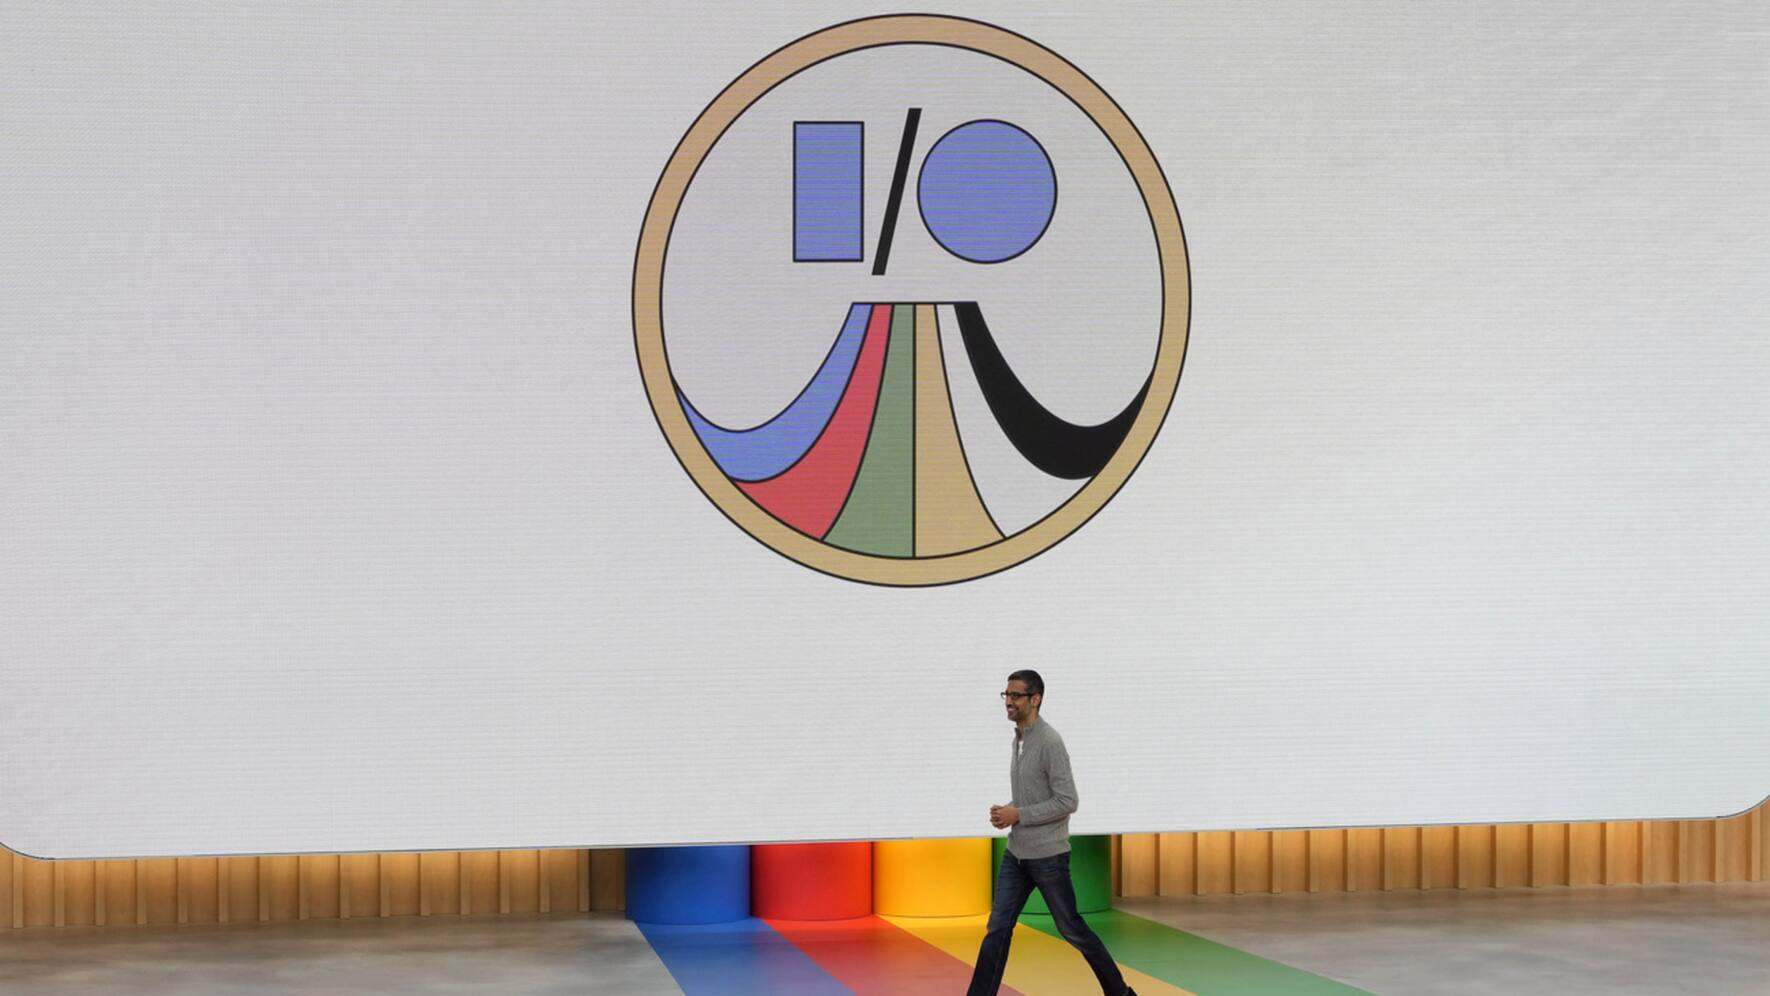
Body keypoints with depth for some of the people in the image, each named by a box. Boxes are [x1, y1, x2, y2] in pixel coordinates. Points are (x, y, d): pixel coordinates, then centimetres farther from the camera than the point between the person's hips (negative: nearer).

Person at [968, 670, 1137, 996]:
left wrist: (1017, 814, -20)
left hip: (1047, 856, -7)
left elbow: (1067, 801, -21)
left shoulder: (1050, 742, -18)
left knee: (1072, 929, 5)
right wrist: (1006, 810, 3)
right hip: (1016, 854, 8)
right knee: (998, 929, 2)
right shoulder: (1018, 739, 10)